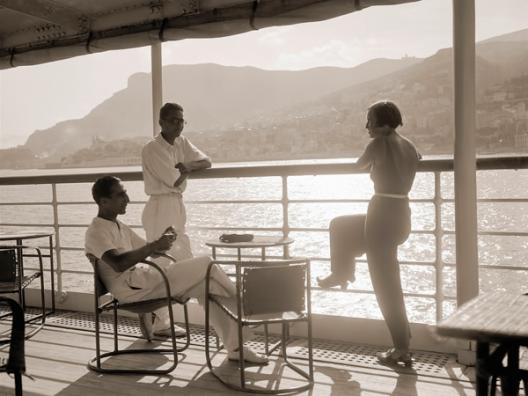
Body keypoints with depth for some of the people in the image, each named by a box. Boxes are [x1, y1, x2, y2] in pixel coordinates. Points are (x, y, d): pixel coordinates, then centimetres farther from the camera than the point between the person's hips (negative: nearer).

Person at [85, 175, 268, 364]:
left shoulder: (120, 227, 21)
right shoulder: (96, 233, -8)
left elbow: (151, 252, 23)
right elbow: (118, 263, -27)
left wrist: (162, 242, 0)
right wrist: (154, 245, -24)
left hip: (145, 279, 9)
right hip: (131, 287, -9)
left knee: (206, 285, -5)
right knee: (205, 265, -14)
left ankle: (234, 347, -1)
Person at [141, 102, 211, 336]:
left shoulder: (182, 143, 9)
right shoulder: (152, 149, -15)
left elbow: (206, 162, 6)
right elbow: (176, 181, -20)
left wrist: (187, 165, -11)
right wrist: (186, 170, -1)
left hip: (177, 206, 9)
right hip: (160, 207, -9)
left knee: (184, 260, 13)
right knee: (162, 264, -5)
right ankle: (159, 323, 3)